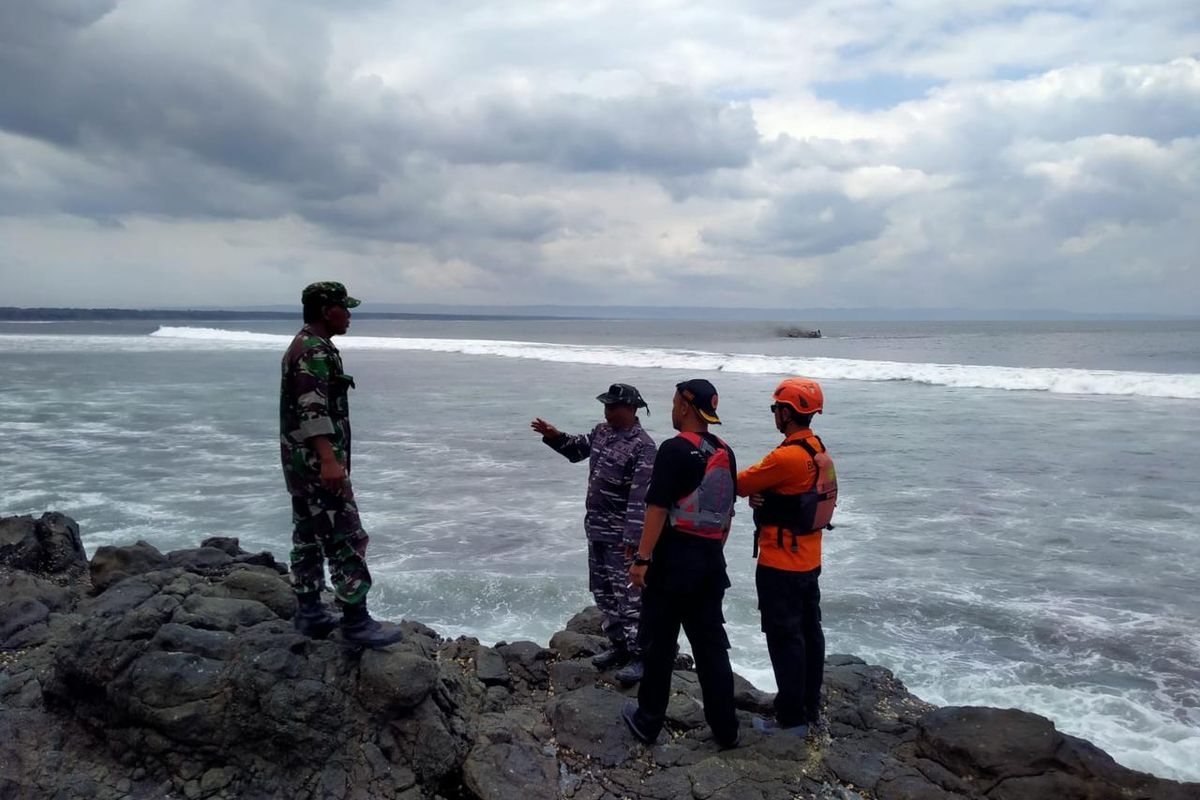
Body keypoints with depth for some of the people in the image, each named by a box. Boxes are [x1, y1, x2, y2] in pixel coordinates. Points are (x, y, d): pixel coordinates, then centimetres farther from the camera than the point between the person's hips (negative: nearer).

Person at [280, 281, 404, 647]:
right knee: (346, 538, -7)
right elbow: (313, 409, -26)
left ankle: (309, 612, 22)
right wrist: (330, 460, -33)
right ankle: (355, 621, -3)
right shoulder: (315, 350, -16)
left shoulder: (303, 347, 18)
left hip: (301, 460, 11)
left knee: (309, 536, 14)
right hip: (316, 460, -11)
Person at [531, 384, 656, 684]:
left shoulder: (642, 447, -20)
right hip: (597, 530, 9)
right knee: (603, 592, 18)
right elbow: (577, 448, 26)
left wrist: (632, 540, -26)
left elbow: (641, 500, -24)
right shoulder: (602, 431, 7)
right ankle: (619, 644, 32)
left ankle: (638, 655, 6)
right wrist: (554, 436, 8)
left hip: (621, 537, -9)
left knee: (629, 597, -4)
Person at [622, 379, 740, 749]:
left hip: (673, 559, -7)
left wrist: (642, 559, -16)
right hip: (711, 561, 7)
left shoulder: (675, 450, -15)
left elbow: (658, 509, -19)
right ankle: (725, 729, 17)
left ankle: (648, 722, 19)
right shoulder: (724, 452, 8)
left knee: (659, 644, 6)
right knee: (711, 644, 12)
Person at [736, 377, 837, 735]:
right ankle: (810, 707, 28)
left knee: (784, 638, 0)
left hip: (781, 565, -9)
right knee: (809, 631, 16)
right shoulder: (819, 452, 6)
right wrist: (761, 496, -7)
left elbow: (741, 484, -15)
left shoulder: (787, 457, -24)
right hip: (809, 561, 9)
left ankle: (791, 719, 8)